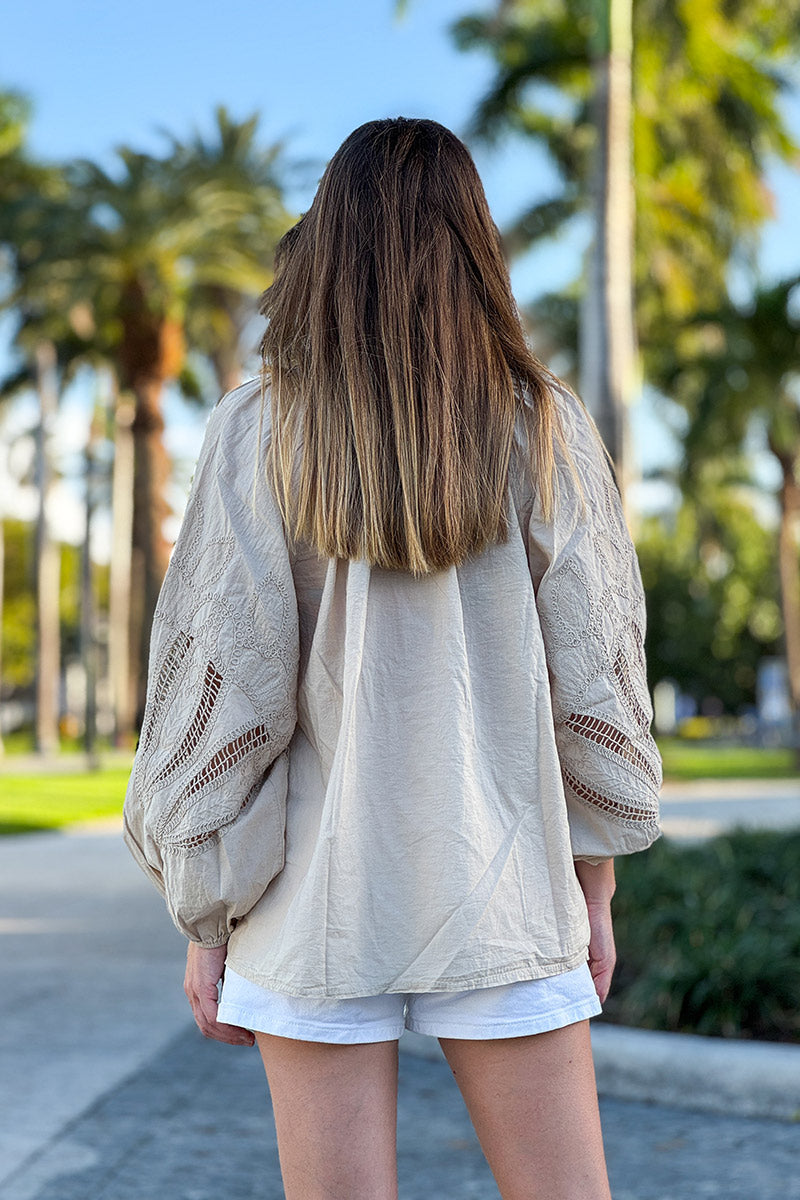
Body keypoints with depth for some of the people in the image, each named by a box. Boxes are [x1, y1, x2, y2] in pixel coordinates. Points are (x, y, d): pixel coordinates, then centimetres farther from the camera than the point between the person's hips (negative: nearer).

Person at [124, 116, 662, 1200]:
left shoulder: (257, 432, -5)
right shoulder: (547, 429, -2)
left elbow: (216, 693, -6)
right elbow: (595, 684, -1)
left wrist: (206, 922, 3)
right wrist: (595, 890, 10)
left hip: (318, 899, 0)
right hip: (503, 903, 1)